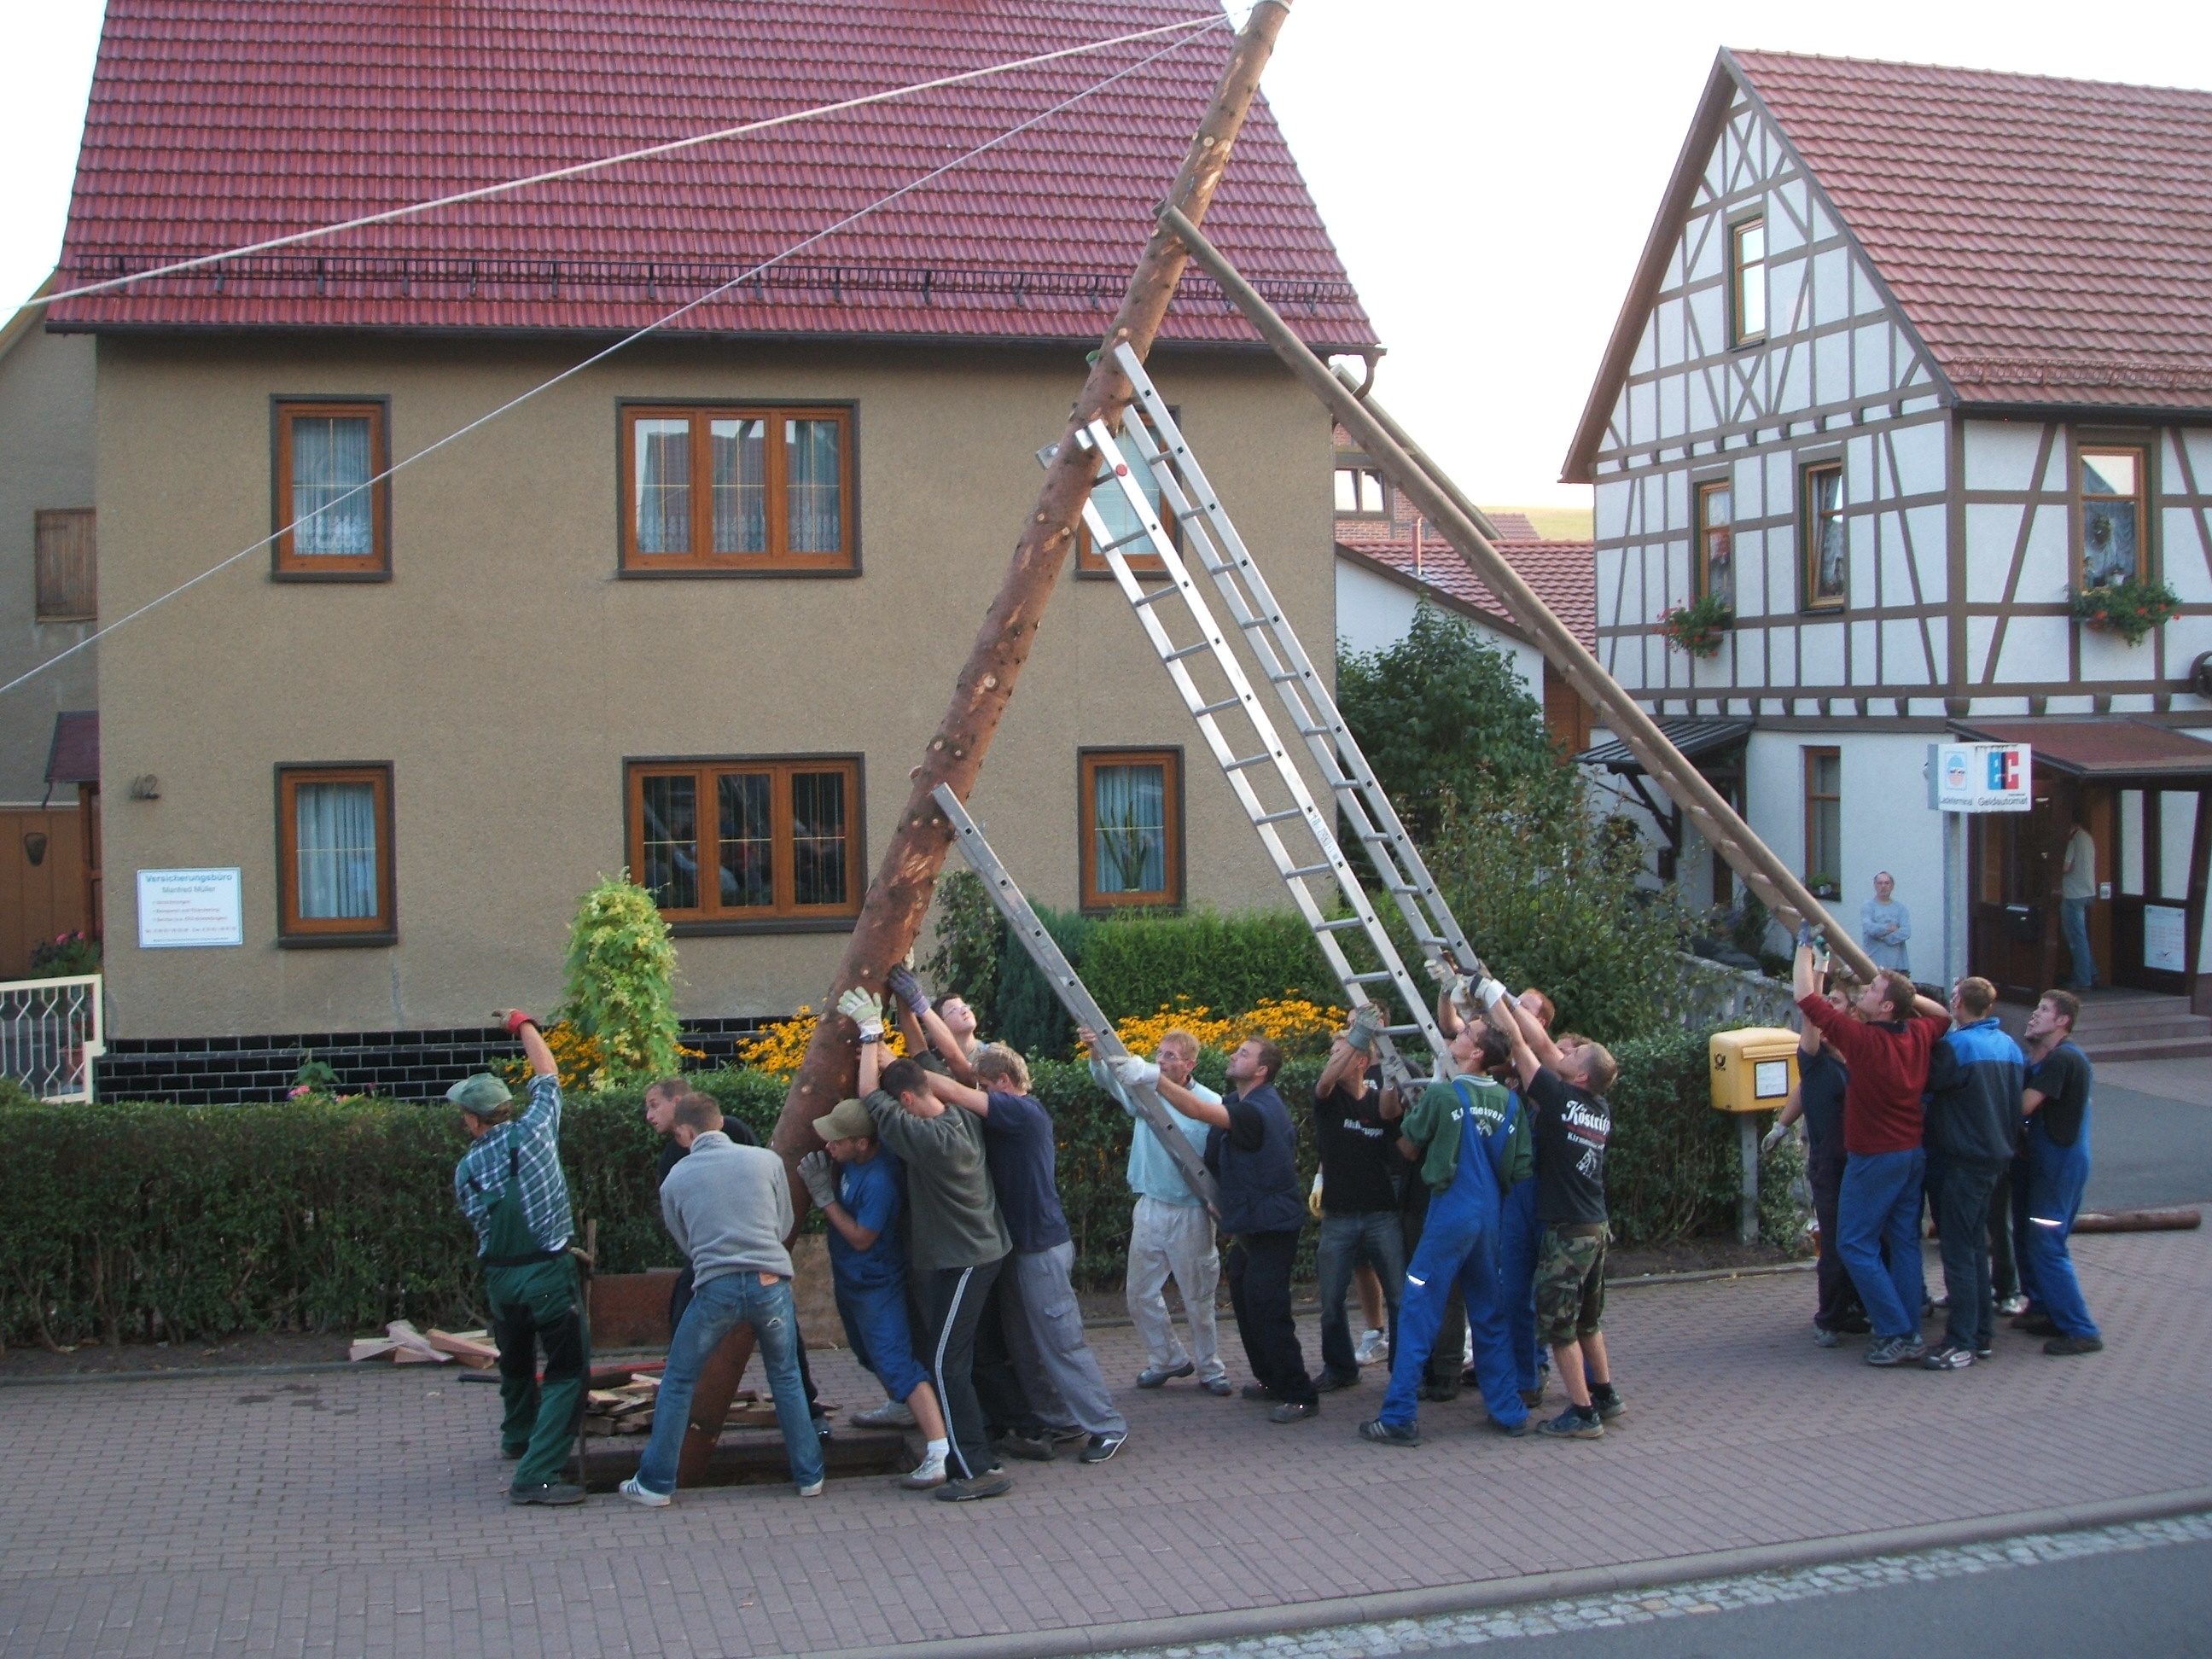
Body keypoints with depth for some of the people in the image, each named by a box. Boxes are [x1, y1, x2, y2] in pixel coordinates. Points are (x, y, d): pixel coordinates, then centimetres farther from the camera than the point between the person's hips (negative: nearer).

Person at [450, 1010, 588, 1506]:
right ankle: (536, 1474, -13)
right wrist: (523, 1025, 23)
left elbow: (479, 1223, 10)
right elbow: (548, 1075, 8)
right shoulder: (534, 1130, -7)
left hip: (499, 1276, 5)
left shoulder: (465, 1170, 1)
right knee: (568, 1372, -3)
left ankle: (518, 1438, 51)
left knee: (515, 1363, 27)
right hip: (549, 1273, -5)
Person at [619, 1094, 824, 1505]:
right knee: (786, 1379, 18)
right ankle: (809, 1476, 21)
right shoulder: (767, 1160, 5)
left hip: (715, 1288, -1)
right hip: (771, 1282, 1)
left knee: (677, 1383, 15)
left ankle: (656, 1484, 17)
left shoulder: (675, 1180, 6)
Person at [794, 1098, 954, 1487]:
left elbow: (861, 1238, -25)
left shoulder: (879, 1180, -32)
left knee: (896, 1363, -17)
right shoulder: (851, 1159, -6)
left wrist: (824, 1196, -23)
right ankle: (899, 1407, 52)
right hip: (849, 1277, 10)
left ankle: (941, 1454, -23)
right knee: (870, 1354, 28)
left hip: (876, 1284, -10)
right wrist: (826, 1169, -8)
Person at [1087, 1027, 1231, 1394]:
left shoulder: (1210, 1104, -12)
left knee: (1198, 1296, 6)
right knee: (1139, 1293, 11)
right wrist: (1096, 1053, -35)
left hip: (1191, 1212, -5)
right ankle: (1168, 1359, 29)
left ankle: (1210, 1369, 22)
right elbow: (1109, 1079, -14)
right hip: (1150, 1208, 5)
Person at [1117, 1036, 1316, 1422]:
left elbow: (1200, 1111, -36)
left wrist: (1152, 1077, -41)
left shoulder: (1259, 1110, -23)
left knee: (1266, 1307, -11)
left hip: (1272, 1226, -10)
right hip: (1249, 1223, 10)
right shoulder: (1238, 1102, 11)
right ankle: (1271, 1379, 27)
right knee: (1245, 1300, 15)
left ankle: (1299, 1395, -5)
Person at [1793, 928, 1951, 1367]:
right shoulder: (1919, 1035, -1)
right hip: (1913, 1153, 7)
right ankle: (1911, 1336, 13)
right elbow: (1943, 1015, 24)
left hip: (1874, 1158, -7)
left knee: (1856, 1244, 0)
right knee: (1904, 1242, 11)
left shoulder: (1862, 1038, -20)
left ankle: (1896, 1334, -4)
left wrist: (1805, 945, -7)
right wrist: (1908, 992, 13)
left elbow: (1806, 997, -17)